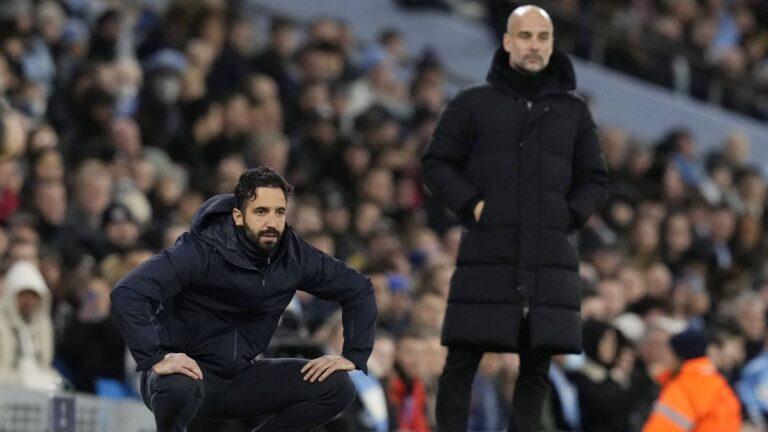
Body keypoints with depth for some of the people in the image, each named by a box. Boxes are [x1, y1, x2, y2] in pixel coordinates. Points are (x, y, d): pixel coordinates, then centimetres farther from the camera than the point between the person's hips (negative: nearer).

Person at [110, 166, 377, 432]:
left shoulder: (294, 256, -4)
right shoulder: (202, 252, -21)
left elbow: (358, 290, 10)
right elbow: (127, 293, -31)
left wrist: (352, 356, -2)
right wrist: (155, 359, -39)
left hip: (240, 376, 6)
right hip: (189, 370, -6)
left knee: (337, 388, -10)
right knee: (178, 389, -43)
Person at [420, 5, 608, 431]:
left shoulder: (573, 111, 13)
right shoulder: (473, 103, 6)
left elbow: (595, 179, 17)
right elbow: (436, 164, 7)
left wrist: (568, 217, 1)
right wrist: (472, 206, -7)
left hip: (549, 257, 2)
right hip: (487, 254, -2)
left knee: (536, 364, 1)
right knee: (462, 361, -5)